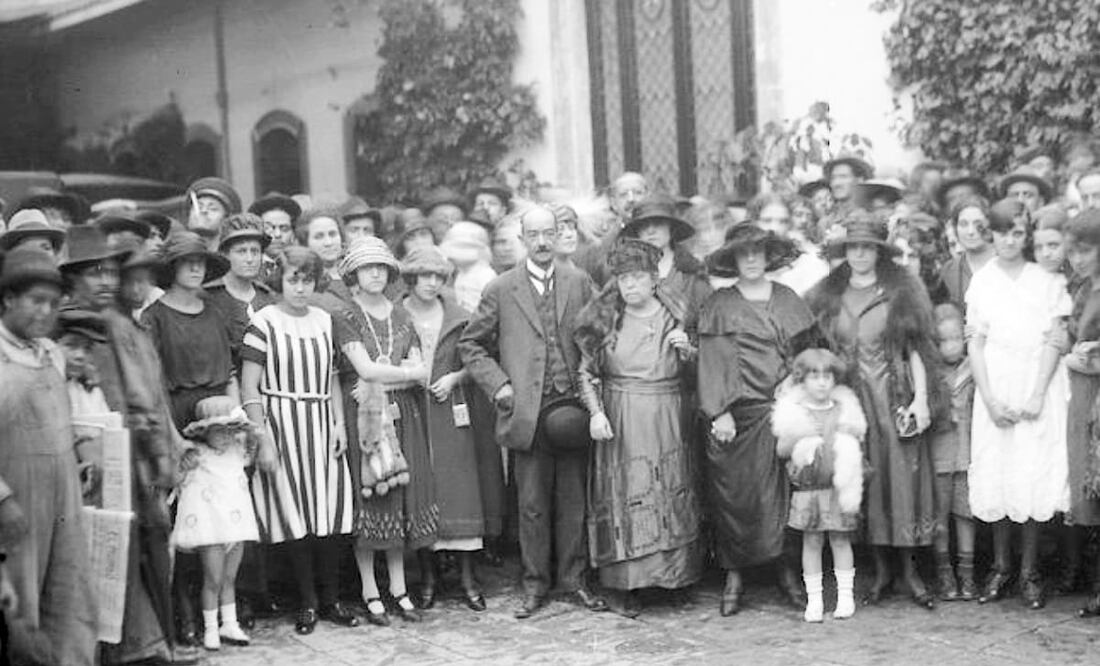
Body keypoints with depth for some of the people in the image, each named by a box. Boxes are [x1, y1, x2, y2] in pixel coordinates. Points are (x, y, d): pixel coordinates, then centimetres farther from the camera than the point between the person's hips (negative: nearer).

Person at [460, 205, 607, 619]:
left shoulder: (580, 284, 9)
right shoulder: (500, 290, 4)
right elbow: (470, 344, 8)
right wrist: (498, 384, -4)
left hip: (573, 404, 2)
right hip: (526, 411, -1)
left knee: (574, 500, 7)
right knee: (532, 504, 4)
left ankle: (574, 579, 20)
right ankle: (535, 585, 16)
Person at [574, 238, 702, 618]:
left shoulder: (676, 315, 5)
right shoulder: (604, 319, 1)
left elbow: (697, 373, 11)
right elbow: (587, 372, 4)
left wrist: (688, 350, -9)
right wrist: (595, 412, -8)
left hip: (668, 422, 1)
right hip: (620, 423, -1)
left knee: (672, 496, 4)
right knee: (625, 498, -2)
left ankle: (675, 575, 18)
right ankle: (630, 586, 5)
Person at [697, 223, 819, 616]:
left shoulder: (788, 300, 14)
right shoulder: (718, 306, 4)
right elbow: (711, 361, -3)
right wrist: (720, 412, -12)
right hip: (739, 416, -2)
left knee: (784, 493, 1)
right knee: (734, 494, -1)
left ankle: (786, 571, 12)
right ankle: (734, 576, 9)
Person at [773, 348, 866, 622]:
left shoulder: (844, 409, 5)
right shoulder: (793, 412, 1)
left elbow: (859, 444, 10)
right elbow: (781, 450, 2)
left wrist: (850, 436, -10)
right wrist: (796, 437, -14)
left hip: (839, 487, 1)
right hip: (807, 488, 0)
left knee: (840, 539, 4)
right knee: (812, 541, 2)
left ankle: (845, 595, 15)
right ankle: (813, 599, 10)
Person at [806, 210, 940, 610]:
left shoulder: (901, 292, 2)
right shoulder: (827, 296, 8)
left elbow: (916, 349, -1)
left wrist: (921, 398, -8)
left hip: (894, 398, -2)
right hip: (849, 400, 2)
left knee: (902, 479, -2)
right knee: (863, 483, 3)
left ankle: (910, 570, 7)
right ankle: (880, 571, 12)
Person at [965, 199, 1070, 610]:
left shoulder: (1049, 282, 4)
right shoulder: (981, 282, 6)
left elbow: (1053, 342, -1)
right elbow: (975, 344, 3)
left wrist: (1037, 397, -11)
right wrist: (991, 400, -7)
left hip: (1039, 390, -1)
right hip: (996, 390, 1)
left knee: (1034, 478, -3)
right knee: (995, 479, 1)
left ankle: (1029, 572, 7)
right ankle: (1000, 568, 13)